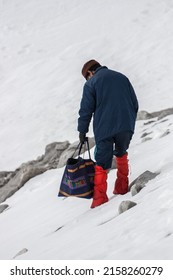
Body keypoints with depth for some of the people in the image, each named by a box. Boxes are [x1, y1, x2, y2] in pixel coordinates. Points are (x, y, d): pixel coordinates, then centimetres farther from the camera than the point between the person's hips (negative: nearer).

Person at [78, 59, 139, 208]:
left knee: (102, 163, 1)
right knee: (121, 153, 26)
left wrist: (82, 131, 7)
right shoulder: (122, 77, 15)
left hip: (104, 129, -4)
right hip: (126, 126, 4)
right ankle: (122, 187, 26)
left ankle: (100, 197, -5)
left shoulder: (91, 83, 2)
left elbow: (86, 110, -2)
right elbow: (135, 103, 16)